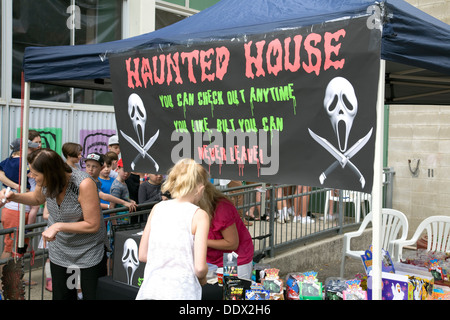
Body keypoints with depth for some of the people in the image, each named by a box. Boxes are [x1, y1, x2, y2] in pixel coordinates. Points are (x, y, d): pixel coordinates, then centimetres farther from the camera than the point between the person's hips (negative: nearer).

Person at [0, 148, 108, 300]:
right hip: (59, 251, 6)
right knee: (61, 296, 12)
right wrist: (14, 196, -3)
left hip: (89, 252, -5)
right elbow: (37, 198, 16)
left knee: (93, 296, 3)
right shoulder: (45, 182, -10)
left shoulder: (84, 184, -29)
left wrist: (58, 226, -26)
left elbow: (93, 225, -25)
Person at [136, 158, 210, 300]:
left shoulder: (157, 208, 6)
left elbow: (142, 255, 9)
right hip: (181, 292, -4)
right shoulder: (199, 215, -7)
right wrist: (202, 279, 10)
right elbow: (199, 267, -11)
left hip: (151, 289, 4)